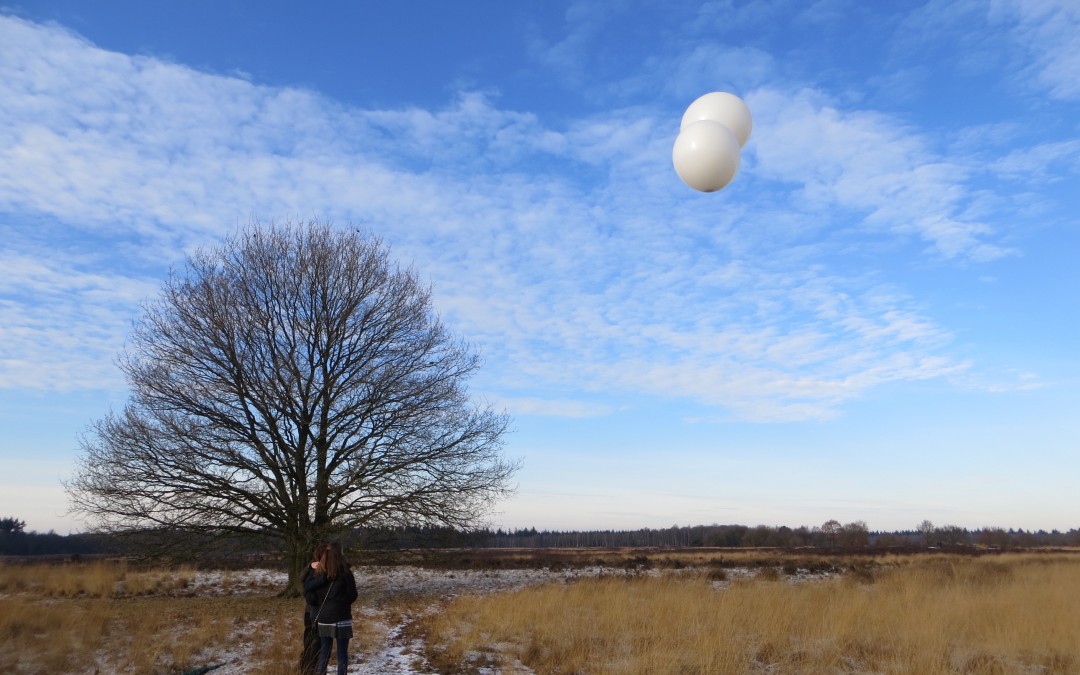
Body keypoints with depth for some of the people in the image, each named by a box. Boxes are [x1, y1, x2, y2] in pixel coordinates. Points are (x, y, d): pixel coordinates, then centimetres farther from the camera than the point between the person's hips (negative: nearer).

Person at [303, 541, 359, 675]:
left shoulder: (317, 573, -3)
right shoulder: (345, 573, -13)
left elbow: (309, 597, -4)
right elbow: (352, 596, -5)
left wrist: (321, 602, 12)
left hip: (323, 619, 4)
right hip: (341, 619, -4)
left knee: (324, 652, 14)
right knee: (342, 653, 4)